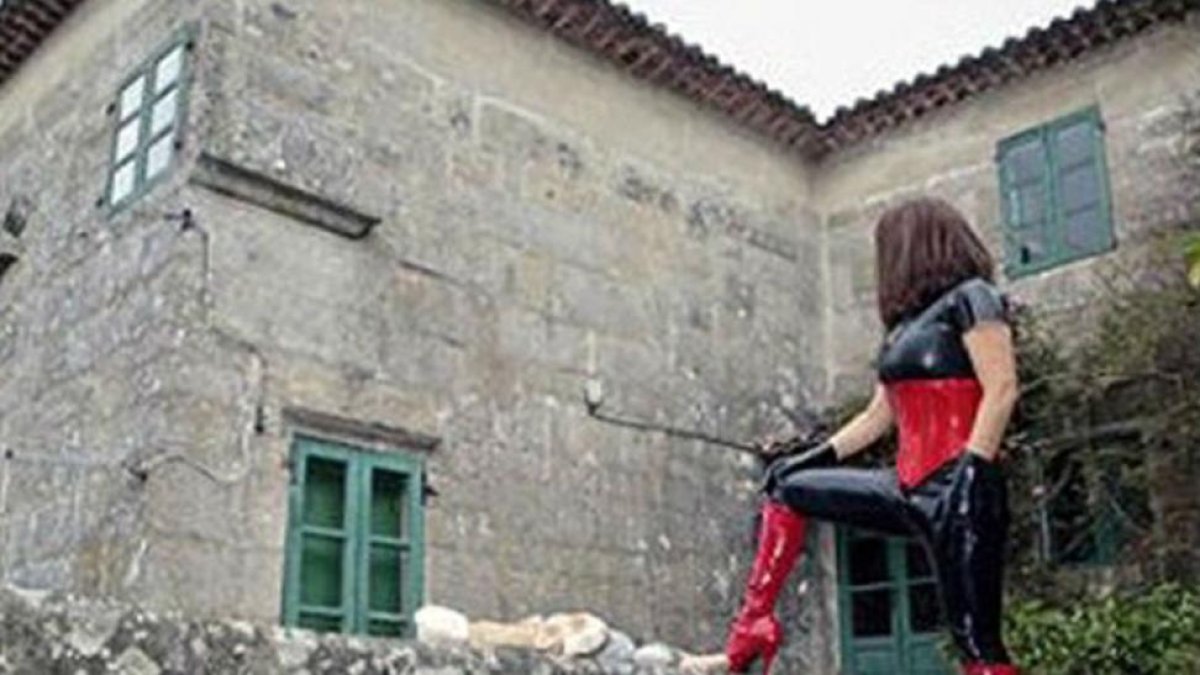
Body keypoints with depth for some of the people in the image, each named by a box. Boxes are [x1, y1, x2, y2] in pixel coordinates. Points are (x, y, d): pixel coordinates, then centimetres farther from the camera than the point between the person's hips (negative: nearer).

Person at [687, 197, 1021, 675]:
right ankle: (751, 631, 11)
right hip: (910, 489, 9)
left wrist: (971, 474, -22)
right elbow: (877, 416, 21)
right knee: (787, 489, 15)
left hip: (955, 490, -9)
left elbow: (1001, 390, -14)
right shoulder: (906, 325, 21)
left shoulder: (971, 298, -3)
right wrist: (813, 457, 16)